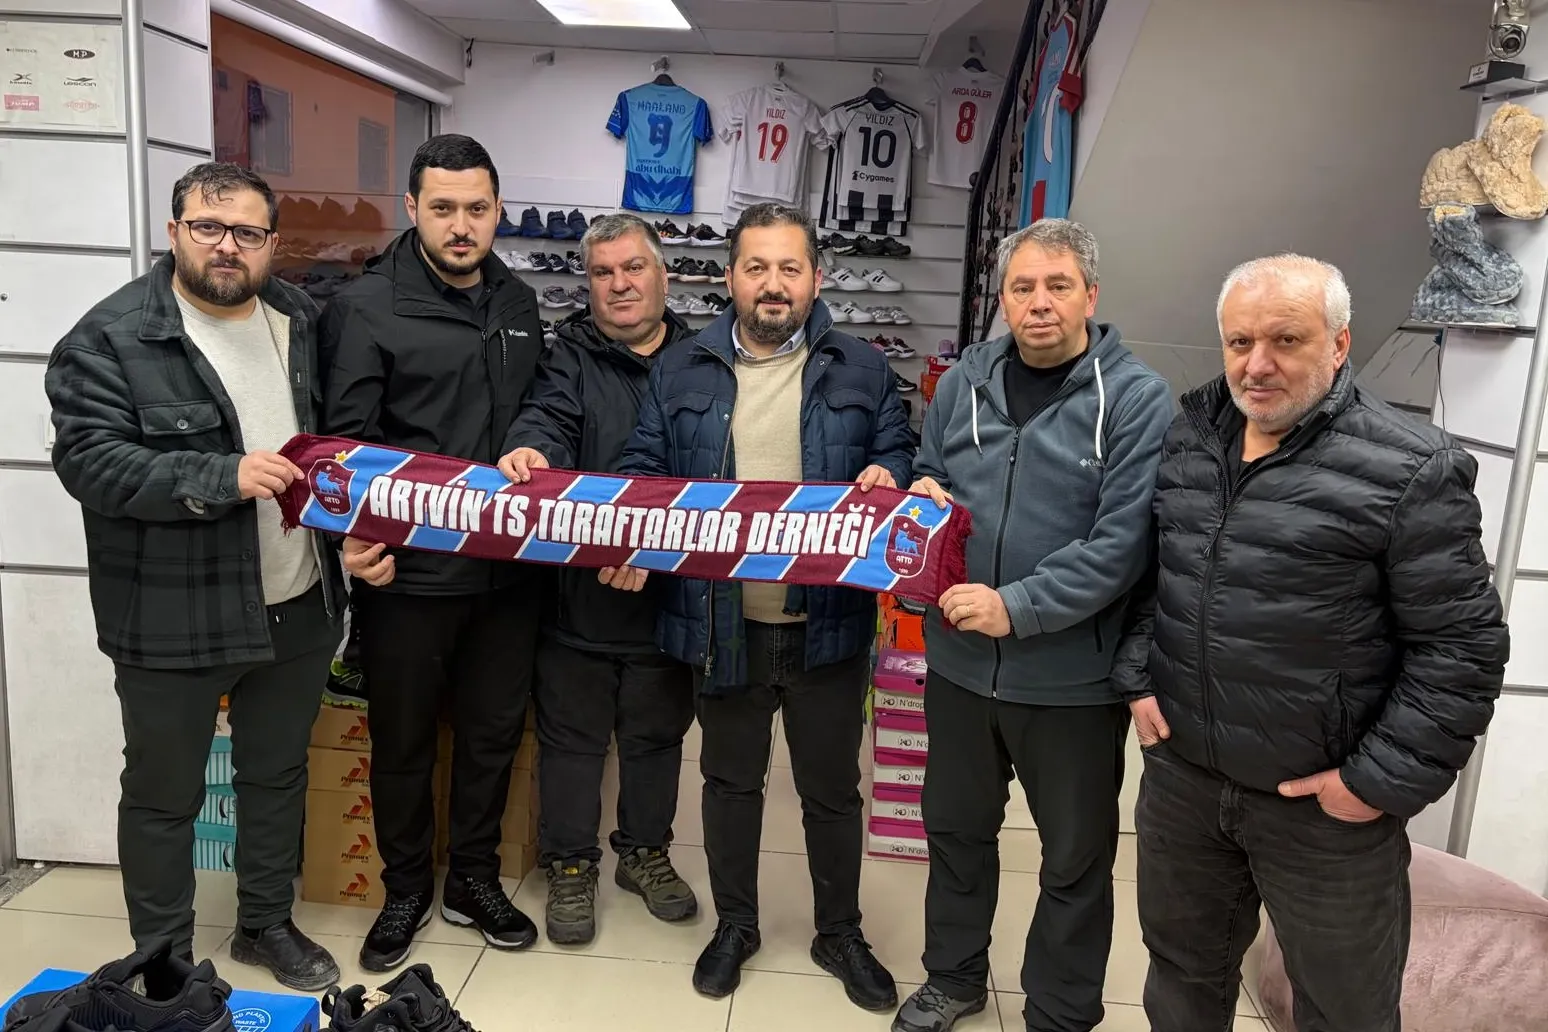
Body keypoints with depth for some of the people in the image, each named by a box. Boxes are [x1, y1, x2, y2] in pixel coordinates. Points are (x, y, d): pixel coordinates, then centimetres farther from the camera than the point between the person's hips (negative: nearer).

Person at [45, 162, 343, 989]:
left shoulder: (299, 319, 7)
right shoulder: (110, 339, -12)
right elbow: (90, 461, -19)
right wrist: (223, 479, -28)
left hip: (296, 606, 5)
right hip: (172, 620, -5)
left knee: (278, 774, 20)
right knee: (164, 795, 12)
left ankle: (267, 923, 40)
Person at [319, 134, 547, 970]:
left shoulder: (518, 304, 10)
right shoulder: (366, 307, -7)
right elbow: (348, 439, -11)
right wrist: (358, 535, -24)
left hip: (507, 568, 5)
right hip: (406, 572, -4)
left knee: (494, 732, 16)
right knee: (402, 741, 12)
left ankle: (474, 881, 35)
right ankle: (406, 891, 33)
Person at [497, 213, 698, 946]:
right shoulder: (571, 356, 1)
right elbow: (547, 415, -18)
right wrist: (531, 448, -41)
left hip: (670, 590, 2)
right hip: (577, 590, -2)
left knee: (657, 733, 19)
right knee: (572, 735, 12)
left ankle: (645, 852, 39)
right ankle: (570, 865, 31)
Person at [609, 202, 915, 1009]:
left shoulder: (862, 370, 2)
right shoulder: (681, 372, 3)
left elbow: (898, 457, 6)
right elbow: (645, 472, 3)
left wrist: (886, 479, -17)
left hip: (827, 623, 0)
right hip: (722, 624, 1)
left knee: (832, 788, 15)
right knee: (729, 782, 17)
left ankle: (840, 934, 36)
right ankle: (734, 925, 39)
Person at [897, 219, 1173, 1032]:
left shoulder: (1138, 398, -12)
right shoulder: (965, 380, 3)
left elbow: (1123, 541, -19)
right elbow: (927, 475, 15)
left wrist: (1016, 608, -24)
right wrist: (919, 497, -9)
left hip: (1073, 677, -4)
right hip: (959, 658, 5)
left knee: (1075, 858, 14)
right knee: (956, 828, 21)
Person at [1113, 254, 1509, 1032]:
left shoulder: (1411, 471, -15)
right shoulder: (1184, 437, 2)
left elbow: (1461, 647, -13)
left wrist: (1383, 780, -14)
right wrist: (1137, 675, 2)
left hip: (1326, 803, -4)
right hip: (1180, 772, 5)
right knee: (1181, 967, 24)